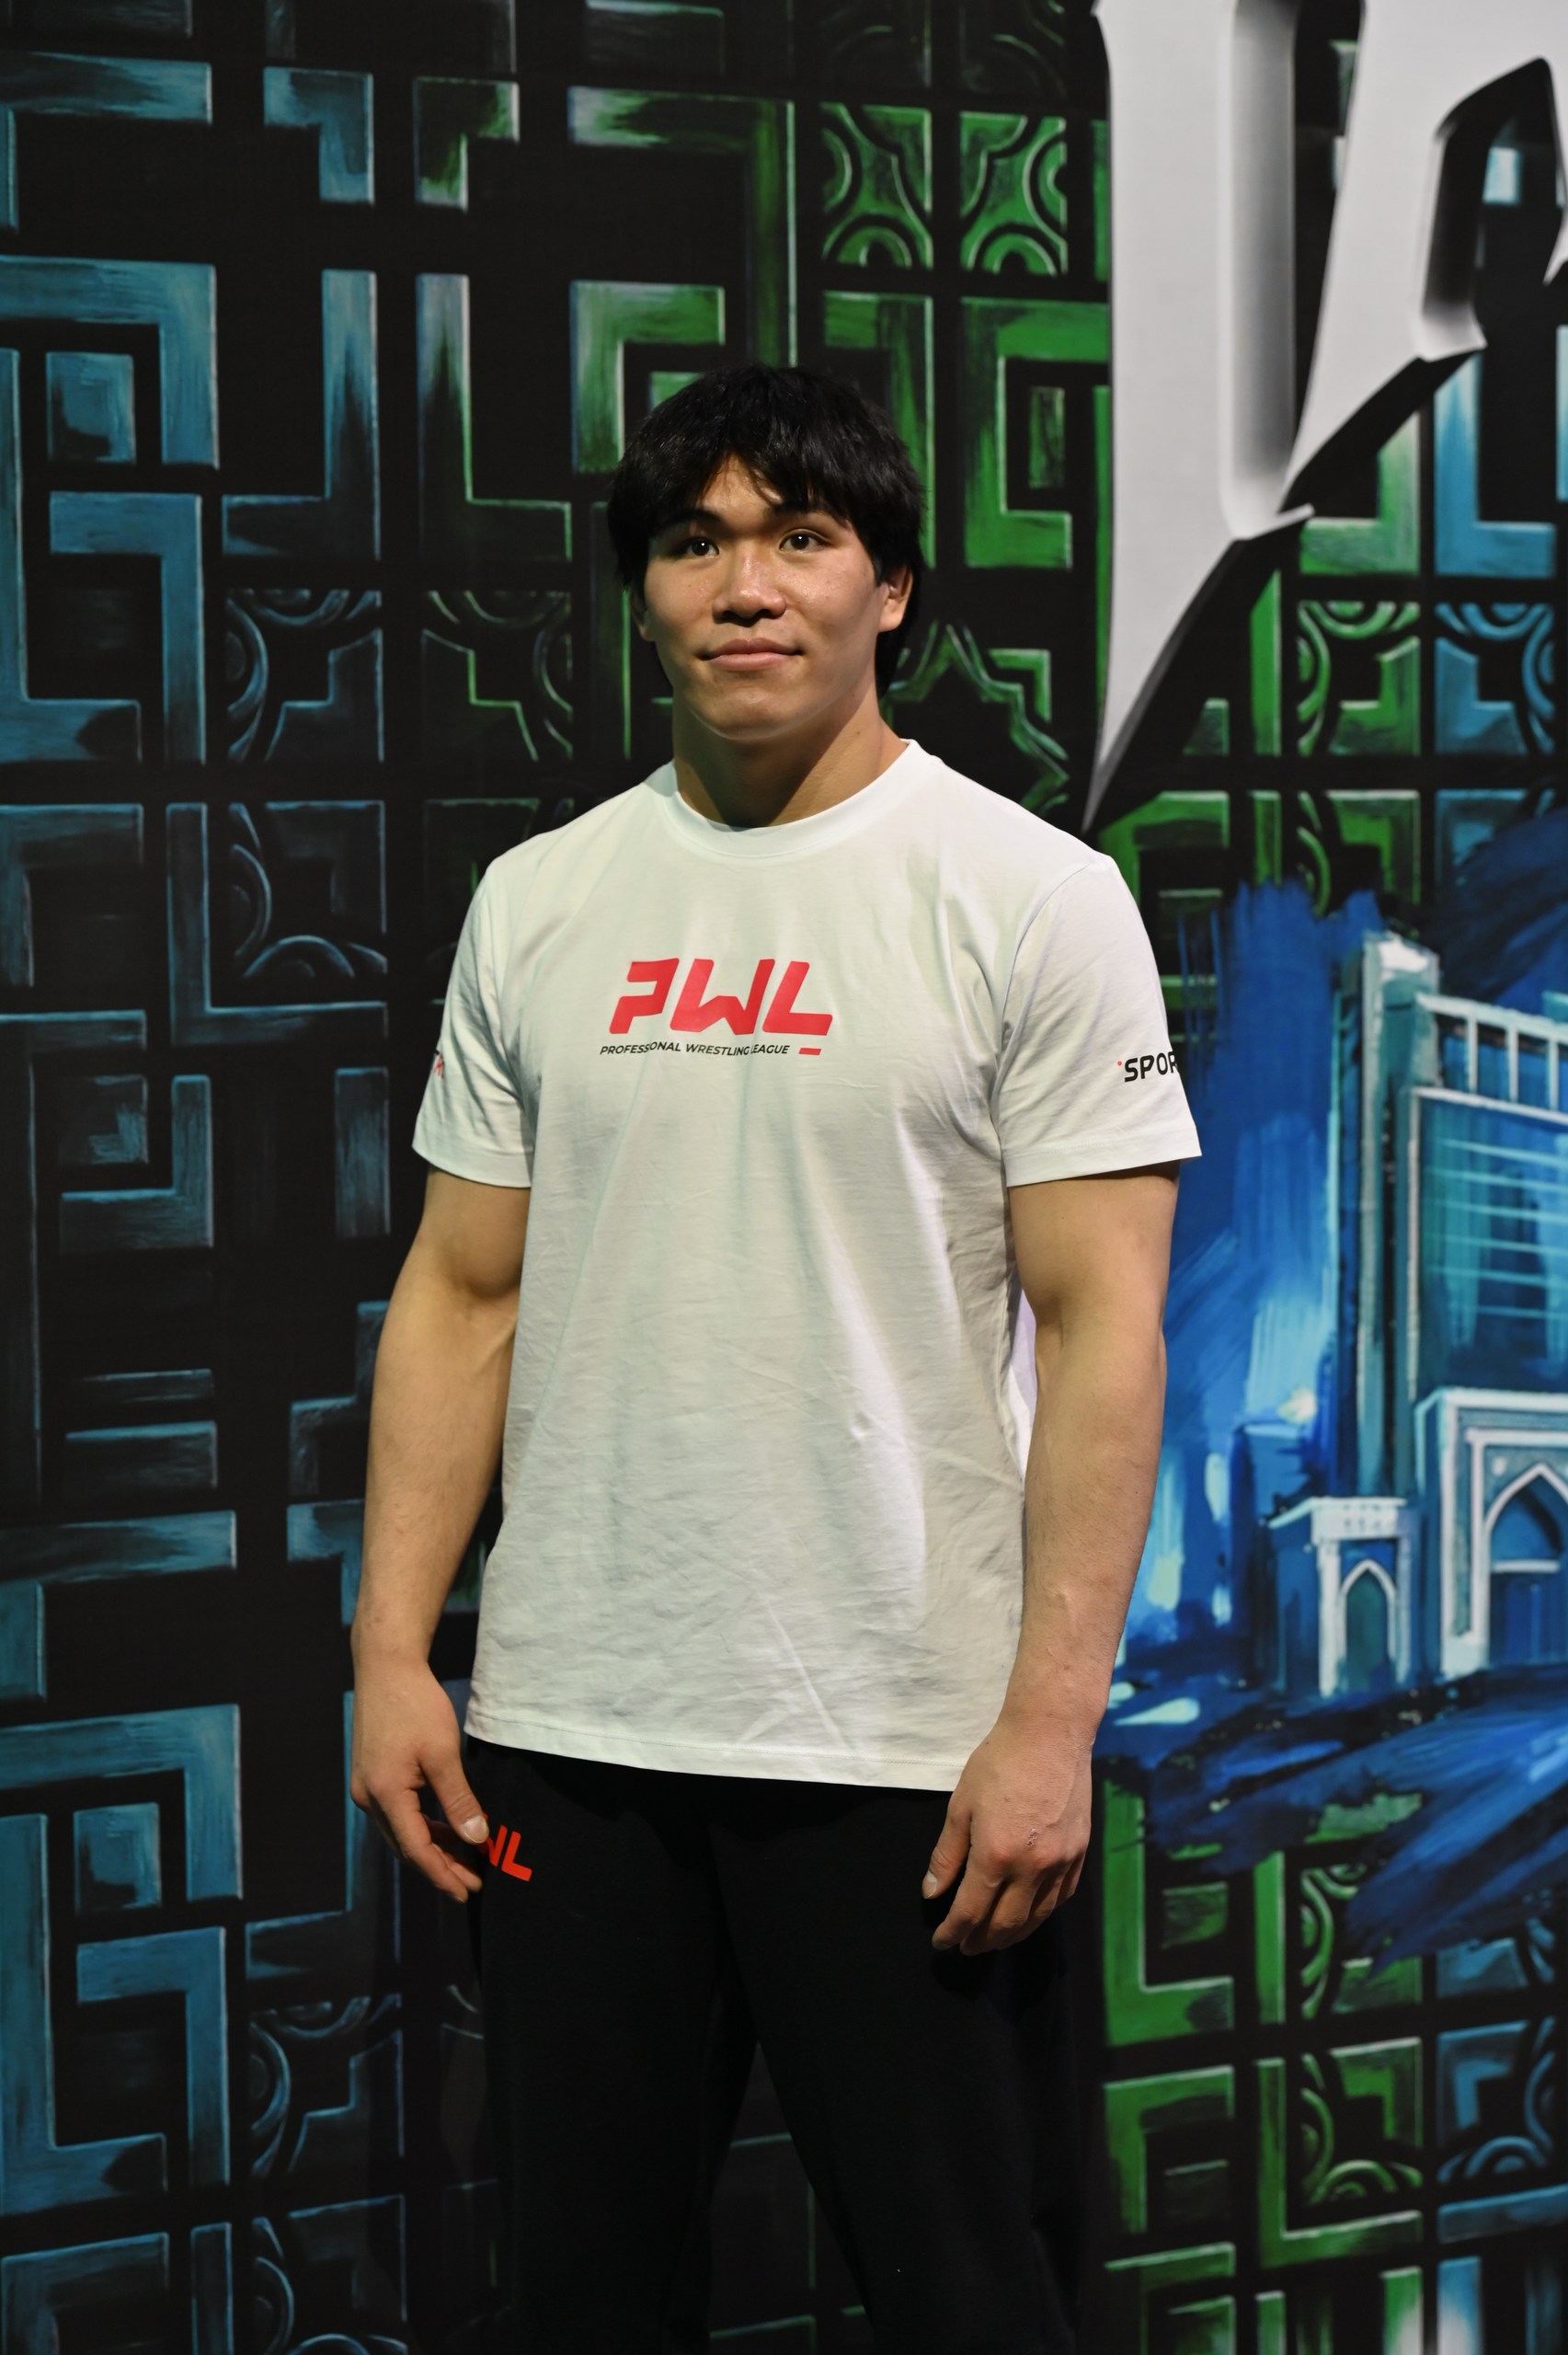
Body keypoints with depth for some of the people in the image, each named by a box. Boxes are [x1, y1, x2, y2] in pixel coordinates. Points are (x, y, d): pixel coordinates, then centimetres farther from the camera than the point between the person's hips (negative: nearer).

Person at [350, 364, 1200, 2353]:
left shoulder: (1030, 895, -4)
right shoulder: (537, 901, 8)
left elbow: (1103, 1325, -8)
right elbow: (464, 1291, 10)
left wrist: (1051, 1719, -14)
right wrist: (392, 1649, 3)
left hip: (908, 1742, -4)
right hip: (566, 1734, 4)